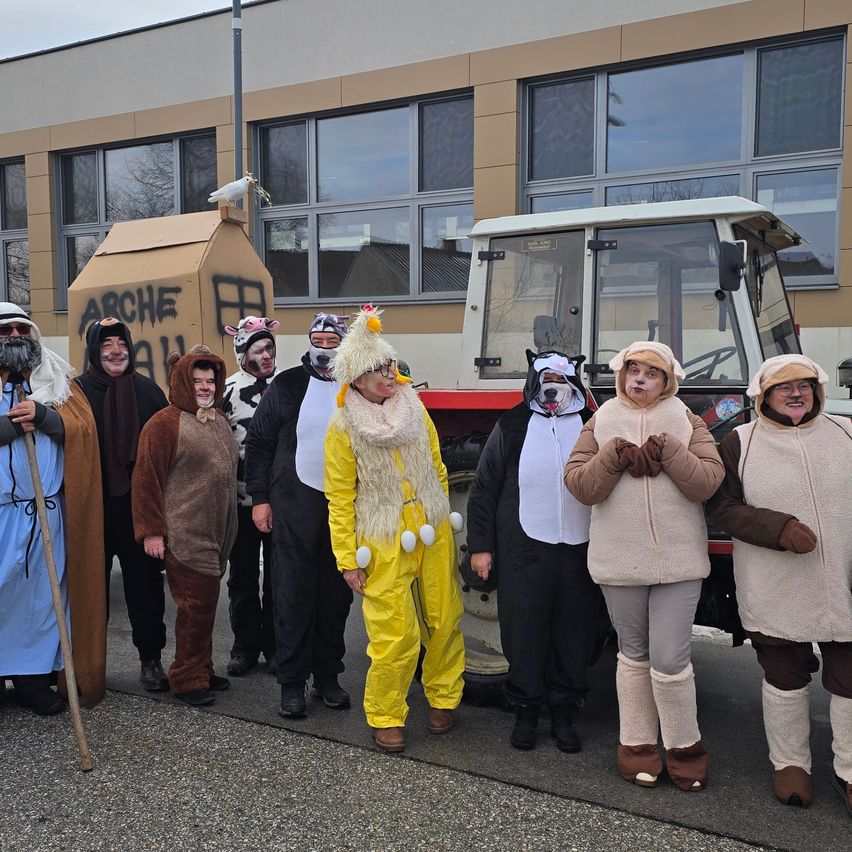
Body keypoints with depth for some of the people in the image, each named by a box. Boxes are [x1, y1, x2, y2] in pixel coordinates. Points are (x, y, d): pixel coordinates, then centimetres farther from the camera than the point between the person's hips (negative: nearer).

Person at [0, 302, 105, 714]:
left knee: (43, 592, 7)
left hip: (48, 511, 2)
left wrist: (43, 415, -15)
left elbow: (84, 429, 0)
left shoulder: (58, 380, 10)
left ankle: (35, 675, 17)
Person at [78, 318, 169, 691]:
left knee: (145, 583, 8)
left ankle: (150, 659, 20)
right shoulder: (78, 391, -3)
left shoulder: (147, 390, 5)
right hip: (93, 507, -1)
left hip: (140, 506, 2)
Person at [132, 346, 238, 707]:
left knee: (206, 603, 15)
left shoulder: (219, 420, 14)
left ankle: (202, 670, 27)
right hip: (184, 536, -7)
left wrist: (228, 521, 22)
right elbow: (146, 478, -12)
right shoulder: (165, 423, -10)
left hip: (217, 533, 8)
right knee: (196, 606, -5)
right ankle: (187, 679, 9)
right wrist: (151, 530, -14)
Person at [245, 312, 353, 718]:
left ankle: (327, 676, 24)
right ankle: (292, 682, 14)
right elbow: (259, 441, 3)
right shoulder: (286, 385, 1)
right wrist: (260, 497, -2)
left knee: (336, 596, 9)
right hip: (295, 505, -1)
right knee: (293, 596, 2)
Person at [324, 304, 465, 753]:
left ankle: (443, 698, 32)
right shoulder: (343, 426, -6)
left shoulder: (414, 408, 5)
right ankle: (385, 717, 16)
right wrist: (347, 559, -6)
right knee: (395, 636, -5)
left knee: (443, 620, 10)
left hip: (433, 534, 4)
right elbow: (340, 498, -5)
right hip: (383, 541, -4)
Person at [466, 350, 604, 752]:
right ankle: (525, 710, 22)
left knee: (575, 633, 8)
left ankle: (564, 714, 23)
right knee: (525, 632, 5)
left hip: (580, 550, 1)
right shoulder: (512, 426, 5)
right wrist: (481, 546, -1)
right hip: (526, 549, -1)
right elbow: (484, 489, 5)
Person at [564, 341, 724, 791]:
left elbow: (709, 481, -8)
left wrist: (667, 451, -19)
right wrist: (614, 455, -17)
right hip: (620, 562, 1)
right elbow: (579, 485, -4)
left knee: (670, 661, -3)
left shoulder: (685, 422, 4)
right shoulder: (602, 423, 5)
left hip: (678, 563, -1)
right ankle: (637, 744, 28)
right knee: (634, 655, 13)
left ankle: (685, 747, 19)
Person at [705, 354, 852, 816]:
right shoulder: (742, 442, -1)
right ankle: (790, 764, 30)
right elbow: (721, 506, -4)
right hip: (776, 594, -2)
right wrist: (779, 528, -16)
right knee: (784, 679, 11)